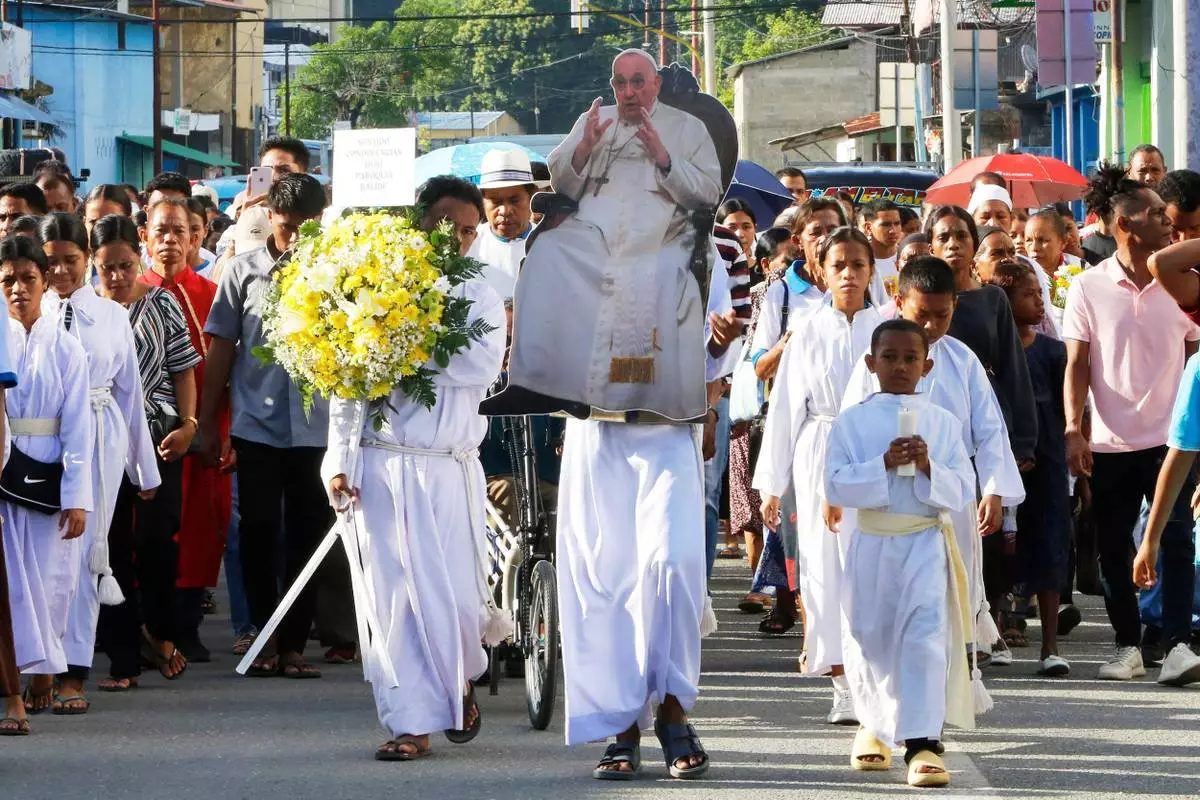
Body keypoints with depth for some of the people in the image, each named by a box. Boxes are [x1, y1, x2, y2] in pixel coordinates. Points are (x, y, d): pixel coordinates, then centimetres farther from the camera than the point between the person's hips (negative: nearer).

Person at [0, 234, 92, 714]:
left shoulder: (65, 349, 2)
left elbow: (77, 427, -1)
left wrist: (77, 497, -6)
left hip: (48, 475, 0)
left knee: (50, 579, 2)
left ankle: (40, 674, 12)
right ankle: (42, 667, -2)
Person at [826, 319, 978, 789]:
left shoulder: (943, 423, 5)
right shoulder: (852, 422, 2)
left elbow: (962, 490, 1)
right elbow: (836, 485, -6)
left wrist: (928, 469, -16)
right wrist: (883, 465, -18)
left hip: (925, 542, -1)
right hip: (870, 543, 1)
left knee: (925, 635, -15)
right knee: (870, 639, 11)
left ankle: (922, 742, -20)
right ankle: (875, 727, 37)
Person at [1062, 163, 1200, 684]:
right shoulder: (1088, 288, -1)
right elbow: (1078, 364, -1)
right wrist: (1073, 429, -10)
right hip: (1110, 443, 0)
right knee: (1113, 548, 6)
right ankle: (1128, 646, 17)